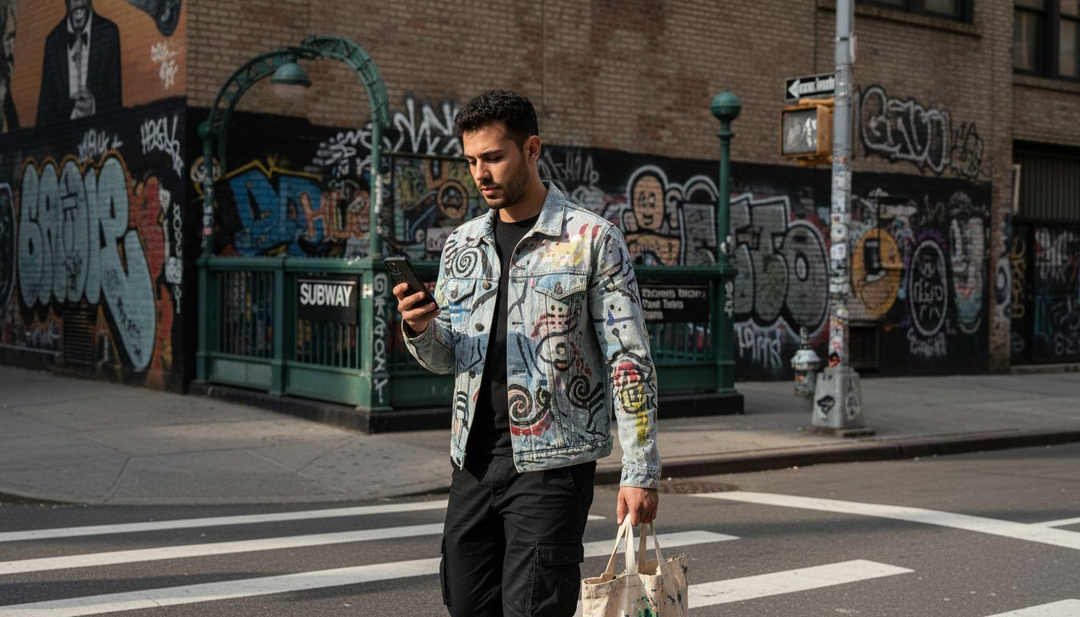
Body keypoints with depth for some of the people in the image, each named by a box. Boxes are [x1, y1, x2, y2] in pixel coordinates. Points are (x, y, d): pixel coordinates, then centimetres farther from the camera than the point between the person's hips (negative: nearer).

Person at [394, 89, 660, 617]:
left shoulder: (593, 241, -4)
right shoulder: (462, 245, 12)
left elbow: (630, 361, -6)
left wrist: (641, 472, -11)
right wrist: (419, 329, -7)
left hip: (551, 462, -5)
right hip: (474, 461, 6)